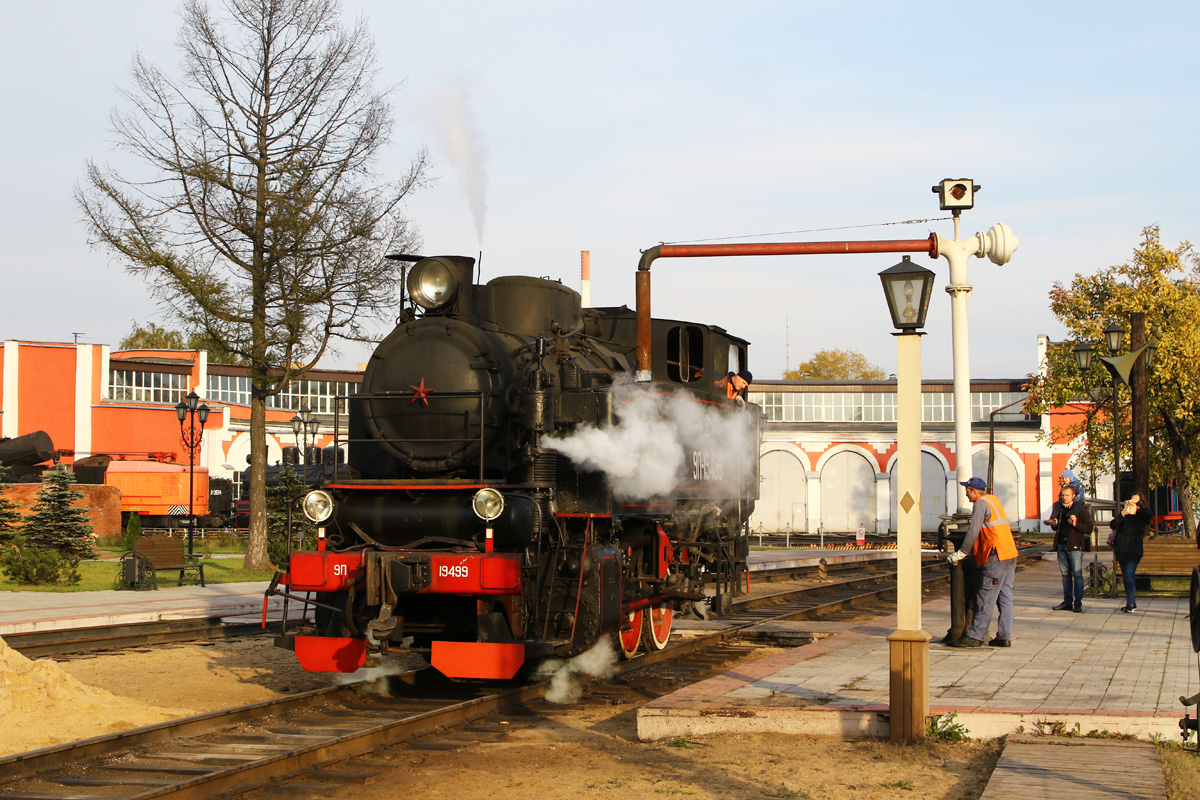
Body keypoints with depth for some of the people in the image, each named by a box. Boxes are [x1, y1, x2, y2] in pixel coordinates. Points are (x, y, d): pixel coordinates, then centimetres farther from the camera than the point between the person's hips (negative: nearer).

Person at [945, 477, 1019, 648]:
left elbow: (973, 533, -14)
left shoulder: (981, 504, -9)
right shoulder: (994, 500, 19)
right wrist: (971, 551, 26)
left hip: (996, 558, -9)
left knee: (986, 599, -8)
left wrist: (960, 553, -7)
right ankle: (1005, 637, 8)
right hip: (1010, 556, 9)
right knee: (1005, 598, 8)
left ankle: (974, 637, -7)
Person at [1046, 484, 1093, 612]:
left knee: (1077, 574, -6)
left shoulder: (1081, 509, -5)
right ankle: (1067, 602, 14)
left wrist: (1076, 524, -23)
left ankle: (1078, 603, -3)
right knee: (1065, 574, 9)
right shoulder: (1059, 508, 13)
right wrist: (1054, 524, 3)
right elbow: (1055, 528, 25)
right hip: (1061, 545, 6)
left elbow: (1089, 529, -10)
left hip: (1075, 546, -6)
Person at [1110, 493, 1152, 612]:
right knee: (1125, 577, 10)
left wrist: (1138, 503, -16)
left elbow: (1149, 514, -19)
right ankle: (1132, 602, 19)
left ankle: (1130, 603, -16)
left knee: (1129, 575, -16)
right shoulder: (1123, 514, 14)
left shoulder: (1141, 515, 3)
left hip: (1134, 550, -5)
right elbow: (1113, 525, 2)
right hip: (1121, 550, 5)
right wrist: (1121, 516, -13)